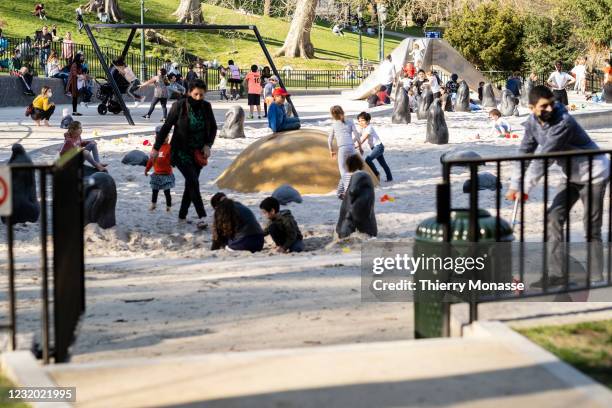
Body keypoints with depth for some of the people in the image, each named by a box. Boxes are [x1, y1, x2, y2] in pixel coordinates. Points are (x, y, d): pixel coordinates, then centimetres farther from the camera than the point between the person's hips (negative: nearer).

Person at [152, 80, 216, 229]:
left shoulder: (206, 107, -2)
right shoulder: (180, 106, -13)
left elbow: (213, 128, 11)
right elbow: (166, 127, -7)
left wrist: (208, 145, -4)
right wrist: (156, 148, -5)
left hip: (198, 153, 4)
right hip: (181, 152, -4)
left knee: (190, 183, 7)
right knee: (193, 182, -15)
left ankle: (182, 216, 19)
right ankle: (201, 217, -16)